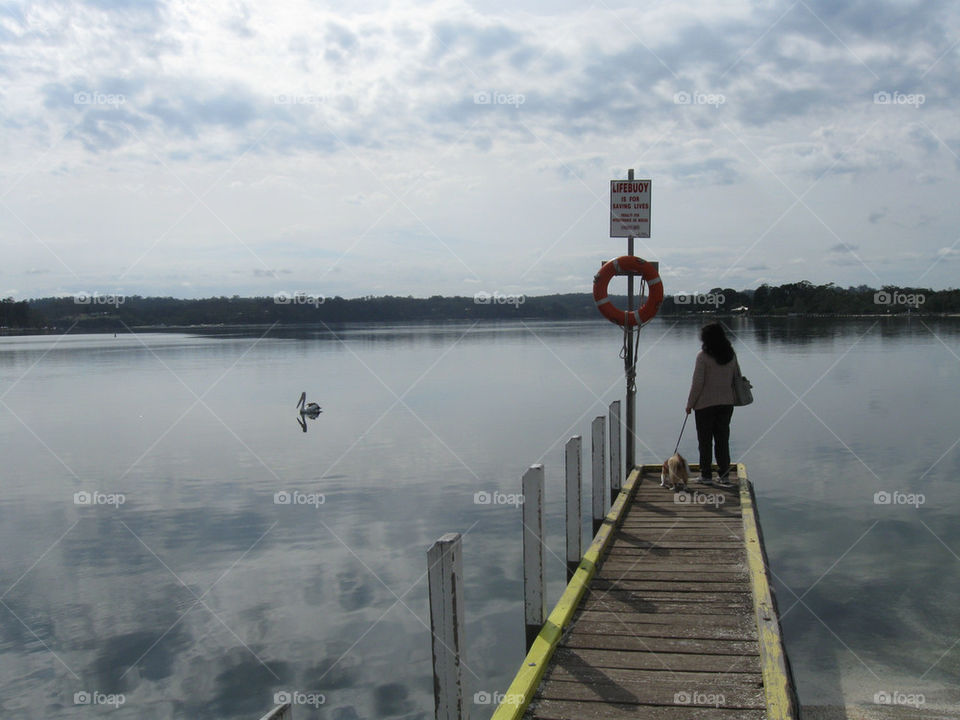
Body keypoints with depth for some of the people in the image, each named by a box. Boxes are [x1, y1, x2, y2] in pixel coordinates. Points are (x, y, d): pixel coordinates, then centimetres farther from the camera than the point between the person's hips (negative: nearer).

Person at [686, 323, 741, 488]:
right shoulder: (731, 355, 2)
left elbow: (697, 383, -14)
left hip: (705, 404, -5)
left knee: (705, 441, 6)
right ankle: (724, 475, 8)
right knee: (723, 439, 10)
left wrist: (690, 404, -5)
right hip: (726, 403, 5)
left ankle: (706, 475, 12)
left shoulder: (703, 356, -14)